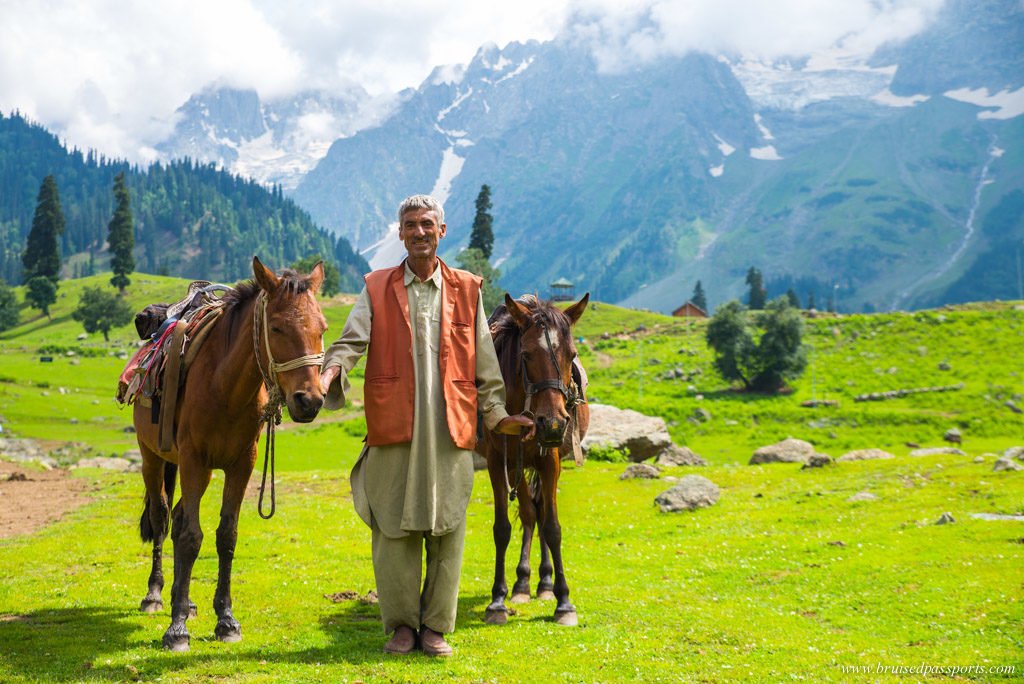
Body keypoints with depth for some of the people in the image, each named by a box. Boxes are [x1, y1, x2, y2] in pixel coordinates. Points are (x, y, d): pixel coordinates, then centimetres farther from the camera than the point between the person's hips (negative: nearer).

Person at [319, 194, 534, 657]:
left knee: (447, 531, 3)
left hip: (451, 429, 1)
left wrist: (497, 415, 6)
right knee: (394, 529, 3)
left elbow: (484, 363, 13)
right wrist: (333, 369, -22)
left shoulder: (467, 290, 12)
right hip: (393, 427, -1)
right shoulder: (377, 289, 9)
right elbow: (352, 341, -1)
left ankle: (436, 627, 16)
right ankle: (401, 624, 17)